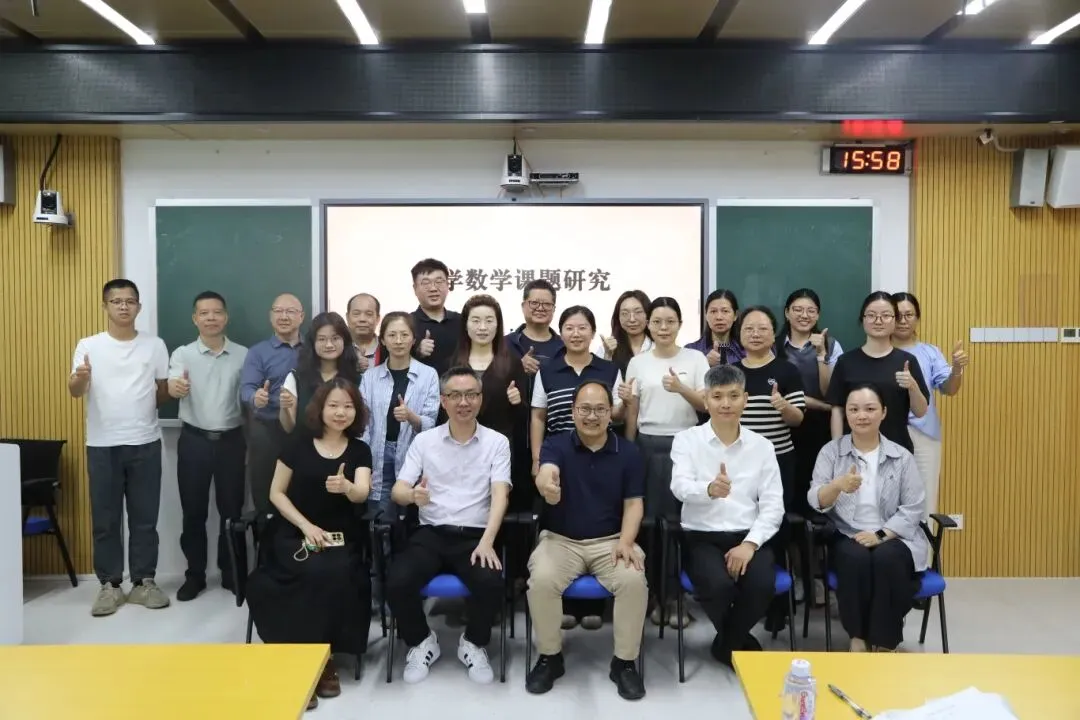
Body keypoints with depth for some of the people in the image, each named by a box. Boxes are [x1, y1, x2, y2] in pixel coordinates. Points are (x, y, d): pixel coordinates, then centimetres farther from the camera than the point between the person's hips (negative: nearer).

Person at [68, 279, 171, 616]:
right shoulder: (89, 345, 2)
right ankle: (109, 585, 16)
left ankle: (144, 582, 16)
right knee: (105, 518, 6)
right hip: (102, 445, 0)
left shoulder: (155, 345, 5)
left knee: (145, 516, 6)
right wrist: (79, 378, -30)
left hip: (145, 443, 1)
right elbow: (75, 392, -8)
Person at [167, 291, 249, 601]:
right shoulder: (183, 354, -2)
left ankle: (233, 573, 20)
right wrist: (176, 387, -45)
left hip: (231, 439, 1)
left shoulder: (243, 355, 1)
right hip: (194, 440, 0)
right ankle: (195, 575, 19)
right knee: (193, 511, 6)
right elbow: (173, 387, -21)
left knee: (232, 509, 8)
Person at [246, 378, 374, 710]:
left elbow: (362, 494, -13)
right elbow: (276, 493, 4)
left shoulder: (360, 450, 4)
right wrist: (306, 526, -9)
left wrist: (347, 487, -37)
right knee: (314, 574, -31)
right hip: (295, 533, -1)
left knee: (337, 575, -30)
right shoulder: (298, 443, 2)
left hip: (340, 536, 1)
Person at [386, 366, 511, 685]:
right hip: (431, 533, 1)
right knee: (397, 583, -25)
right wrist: (413, 495, -25)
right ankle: (421, 642, 7)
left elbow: (500, 495, -8)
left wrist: (487, 542, -24)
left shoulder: (497, 442, 2)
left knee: (491, 584, -30)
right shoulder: (424, 440, 6)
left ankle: (473, 644, 4)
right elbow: (397, 491, 2)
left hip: (475, 535, -1)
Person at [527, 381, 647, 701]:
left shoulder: (628, 452, 2)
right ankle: (550, 657, -4)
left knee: (634, 580, -29)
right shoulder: (556, 445, -3)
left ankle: (625, 662, -6)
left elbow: (634, 503, 1)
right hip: (560, 539, 0)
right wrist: (546, 482, -53)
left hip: (610, 540, 1)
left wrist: (626, 542, -17)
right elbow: (546, 472, -27)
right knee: (541, 580, -29)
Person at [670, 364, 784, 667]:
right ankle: (742, 643, 7)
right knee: (719, 586, -30)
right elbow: (680, 488, -15)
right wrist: (709, 489, -39)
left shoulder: (762, 446, 8)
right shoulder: (686, 440, 2)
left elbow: (773, 505, 3)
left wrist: (750, 543, -13)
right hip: (702, 537, -2)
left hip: (748, 537, 2)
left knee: (762, 586, -27)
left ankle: (726, 644, 6)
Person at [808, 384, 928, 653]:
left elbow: (912, 509, 0)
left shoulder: (902, 456, 6)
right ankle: (858, 637, -14)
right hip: (847, 537, 0)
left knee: (887, 559, -32)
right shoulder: (831, 451, 4)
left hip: (891, 538, 1)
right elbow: (816, 501, -7)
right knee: (856, 558, -33)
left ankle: (884, 642, -15)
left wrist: (880, 534, -16)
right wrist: (838, 485, -30)